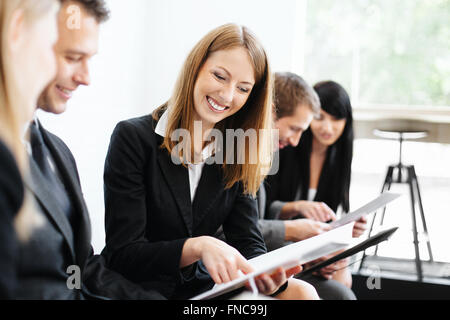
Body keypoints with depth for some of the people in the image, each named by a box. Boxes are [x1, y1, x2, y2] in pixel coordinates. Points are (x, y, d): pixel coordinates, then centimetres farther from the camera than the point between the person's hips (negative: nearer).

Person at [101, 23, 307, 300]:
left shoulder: (239, 154, 6)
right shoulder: (133, 137, -10)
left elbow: (249, 242, -1)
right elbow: (122, 254, -15)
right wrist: (199, 246, -31)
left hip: (205, 287, 5)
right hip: (140, 289, -5)